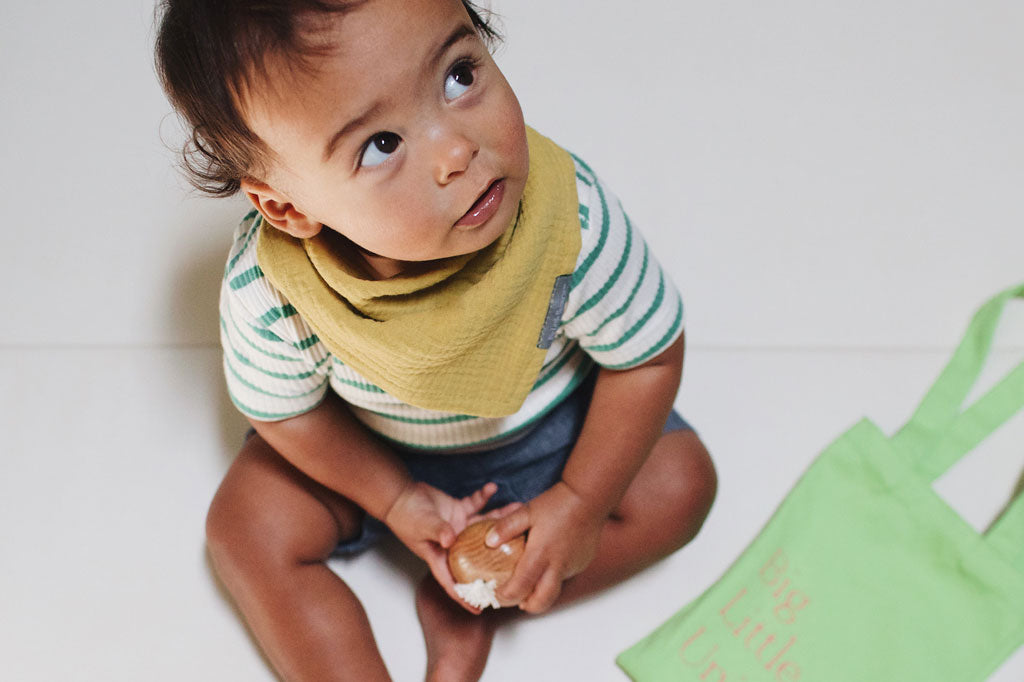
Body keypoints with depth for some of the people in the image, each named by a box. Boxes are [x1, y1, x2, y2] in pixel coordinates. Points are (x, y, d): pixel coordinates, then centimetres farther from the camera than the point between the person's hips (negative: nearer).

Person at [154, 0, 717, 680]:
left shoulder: (571, 216, -39)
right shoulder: (267, 292, -37)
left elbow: (649, 355, -20)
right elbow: (282, 410, -13)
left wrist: (581, 504, -16)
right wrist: (395, 501, -10)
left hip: (544, 415, 1)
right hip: (369, 443, 0)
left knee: (679, 488, -10)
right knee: (247, 528, -11)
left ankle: (473, 604, -4)